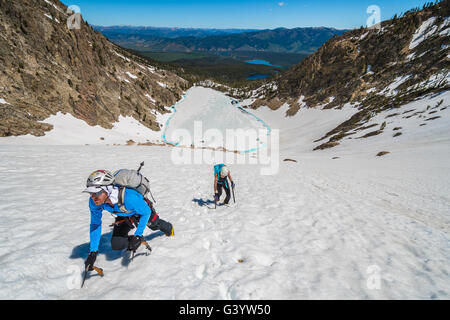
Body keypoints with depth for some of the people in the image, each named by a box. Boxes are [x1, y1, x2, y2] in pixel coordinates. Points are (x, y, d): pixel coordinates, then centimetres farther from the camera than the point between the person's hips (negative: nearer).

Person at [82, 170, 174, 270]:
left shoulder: (128, 197, -49)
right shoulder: (94, 202, -33)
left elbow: (146, 212, -31)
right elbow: (95, 224, -19)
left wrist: (137, 235, -34)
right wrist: (93, 252, -24)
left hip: (143, 210, -3)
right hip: (124, 215, 3)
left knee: (155, 225, 28)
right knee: (116, 244, -14)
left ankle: (168, 228, 64)